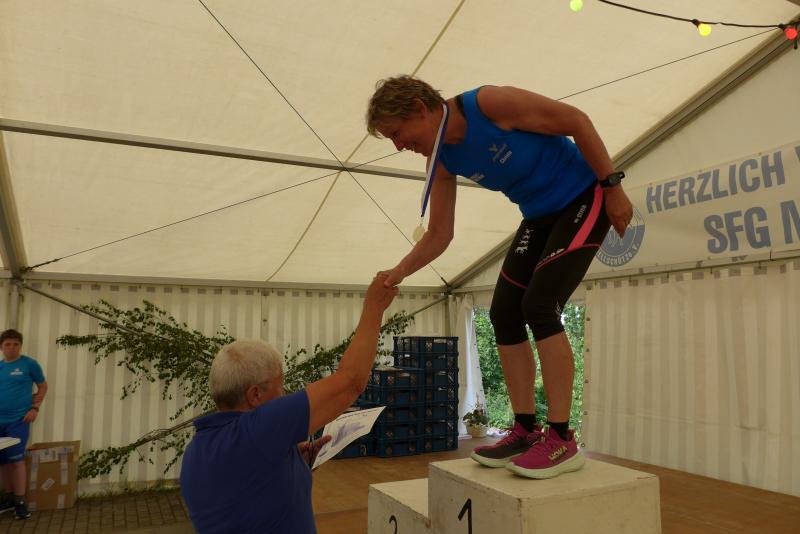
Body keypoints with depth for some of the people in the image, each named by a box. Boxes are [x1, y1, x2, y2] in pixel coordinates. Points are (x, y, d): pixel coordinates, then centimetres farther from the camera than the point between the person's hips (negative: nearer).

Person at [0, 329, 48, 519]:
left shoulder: (29, 364, -3)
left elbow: (43, 386, 3)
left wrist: (35, 408, -6)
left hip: (18, 419, -4)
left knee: (16, 459, -7)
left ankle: (20, 501, 1)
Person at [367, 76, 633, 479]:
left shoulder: (491, 103, -23)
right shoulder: (442, 161, -2)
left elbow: (576, 120, -17)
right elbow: (439, 235, -1)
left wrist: (612, 186, -17)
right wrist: (398, 273, -16)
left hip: (584, 197, -7)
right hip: (540, 215, 8)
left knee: (539, 305, -20)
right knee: (504, 312, -1)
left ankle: (562, 439, -10)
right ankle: (526, 430, 9)